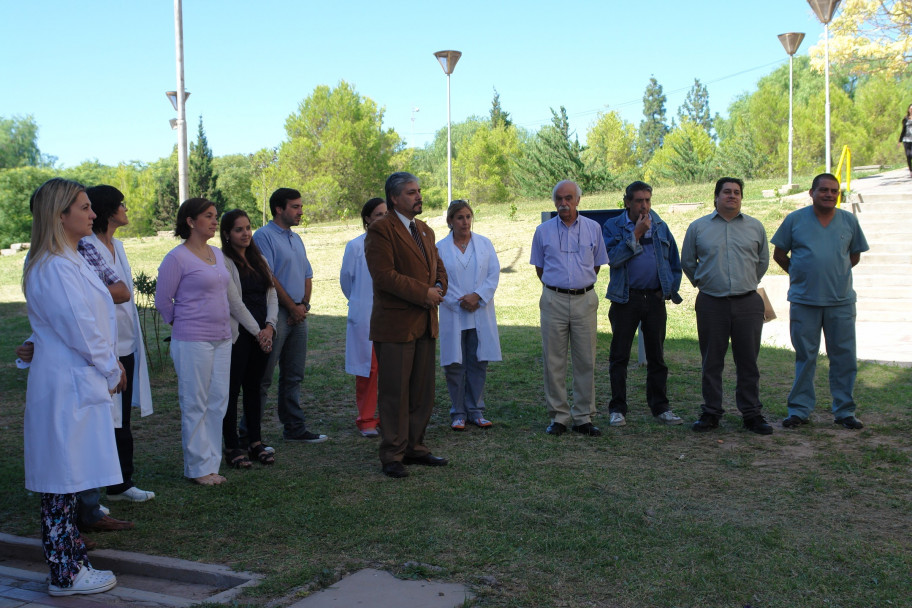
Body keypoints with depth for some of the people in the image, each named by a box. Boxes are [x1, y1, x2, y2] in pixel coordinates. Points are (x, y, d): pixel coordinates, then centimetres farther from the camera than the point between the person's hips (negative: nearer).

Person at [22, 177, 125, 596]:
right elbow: (80, 330, -19)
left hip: (77, 382, 10)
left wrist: (111, 364, 11)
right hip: (67, 386, -10)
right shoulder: (55, 268, -18)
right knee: (62, 482, -1)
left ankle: (72, 561, 24)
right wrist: (110, 371, -6)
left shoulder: (69, 261, 14)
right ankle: (65, 576, 8)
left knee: (67, 482, 15)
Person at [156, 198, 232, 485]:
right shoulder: (177, 258, -11)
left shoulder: (217, 254, 12)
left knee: (218, 402, 9)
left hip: (221, 338, 7)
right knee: (195, 405, 1)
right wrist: (182, 327, 5)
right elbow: (162, 300, -5)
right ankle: (197, 467, 11)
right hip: (192, 342, -7)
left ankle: (211, 464, 20)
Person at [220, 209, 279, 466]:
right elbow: (234, 302, -12)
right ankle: (232, 448, 5)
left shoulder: (259, 260, 15)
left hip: (262, 334, 6)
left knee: (254, 387, 11)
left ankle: (256, 443, 18)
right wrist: (257, 332, -11)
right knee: (232, 390, -1)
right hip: (237, 335, -6)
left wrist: (269, 326, -4)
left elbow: (271, 294, 11)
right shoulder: (223, 262, -7)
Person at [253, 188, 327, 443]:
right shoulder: (264, 236, -8)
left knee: (293, 376, 12)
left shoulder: (296, 239, 18)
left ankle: (295, 428, 19)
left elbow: (307, 275, 20)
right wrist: (293, 307, -11)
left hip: (298, 314, 8)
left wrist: (304, 304, 3)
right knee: (263, 377, -5)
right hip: (275, 314, -8)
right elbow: (268, 277, -15)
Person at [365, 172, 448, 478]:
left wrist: (439, 287, -2)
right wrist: (423, 293, -17)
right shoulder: (380, 230, -9)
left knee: (423, 392, 12)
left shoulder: (425, 231, 18)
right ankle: (392, 456, 7)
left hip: (425, 325, 8)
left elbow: (438, 267, 21)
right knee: (394, 393, -1)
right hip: (395, 324, -8)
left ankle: (415, 447, 23)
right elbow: (384, 274, -18)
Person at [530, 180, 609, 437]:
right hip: (554, 300, 0)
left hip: (585, 300, 1)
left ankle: (583, 418, 10)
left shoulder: (593, 228, 6)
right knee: (554, 361, 0)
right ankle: (558, 417, 9)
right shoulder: (543, 231, 5)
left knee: (586, 361, 2)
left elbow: (597, 264, 16)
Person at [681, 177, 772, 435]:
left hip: (747, 304, 1)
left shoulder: (755, 227, 10)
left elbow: (763, 261, 21)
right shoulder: (697, 227, 7)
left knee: (748, 362, 4)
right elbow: (687, 262, 16)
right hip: (711, 304, -1)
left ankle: (751, 413, 13)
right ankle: (711, 413, 14)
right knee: (711, 362, 4)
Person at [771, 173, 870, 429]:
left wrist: (835, 273, 10)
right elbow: (779, 254, 8)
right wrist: (800, 274, 9)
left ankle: (844, 411, 15)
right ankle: (800, 410, 14)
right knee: (805, 357, 5)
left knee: (844, 357, 4)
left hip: (841, 302, 2)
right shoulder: (795, 220, 1)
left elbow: (855, 255, 17)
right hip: (804, 301, -2)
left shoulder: (849, 221, 7)